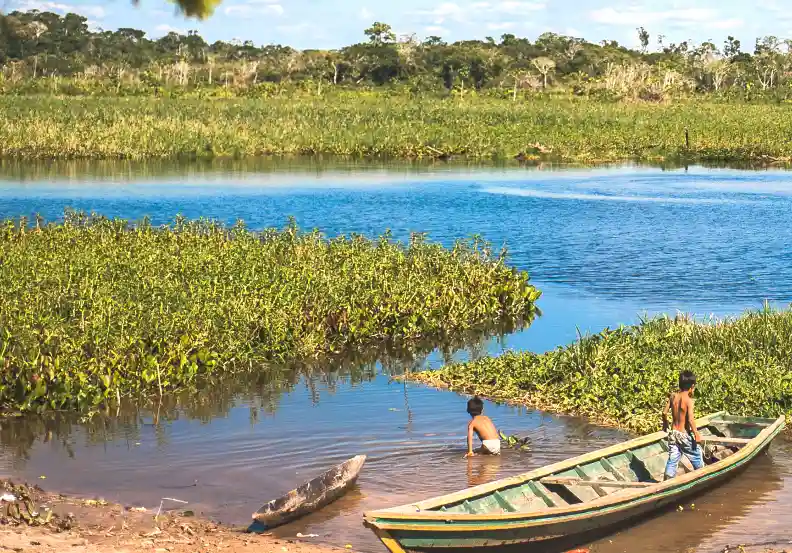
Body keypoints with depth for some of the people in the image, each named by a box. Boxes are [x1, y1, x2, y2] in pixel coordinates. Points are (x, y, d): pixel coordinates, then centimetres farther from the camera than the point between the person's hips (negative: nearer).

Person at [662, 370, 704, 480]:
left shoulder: (673, 396, -1)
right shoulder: (688, 400, -19)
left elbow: (665, 412, 5)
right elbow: (690, 419, -24)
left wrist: (665, 425, 23)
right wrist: (696, 434, -13)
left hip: (673, 433, 6)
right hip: (684, 434, -6)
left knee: (672, 460, 11)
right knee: (697, 457, 15)